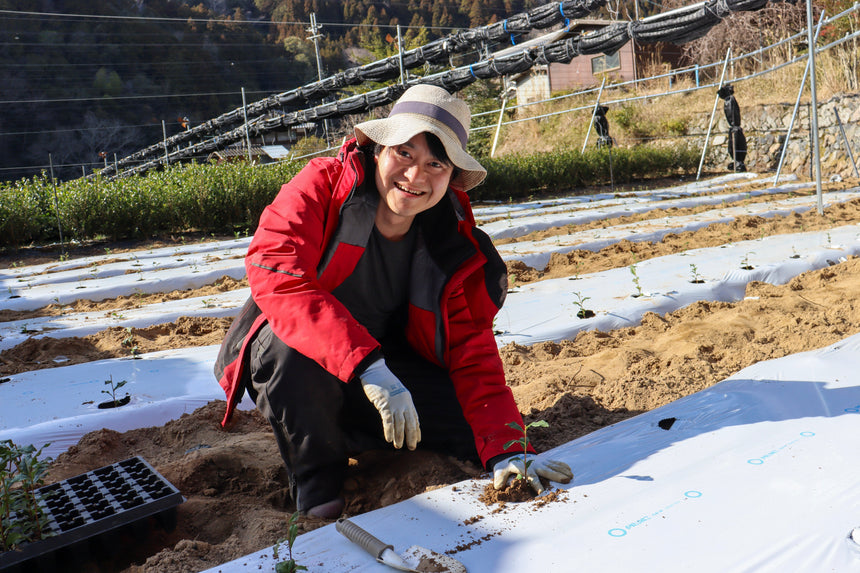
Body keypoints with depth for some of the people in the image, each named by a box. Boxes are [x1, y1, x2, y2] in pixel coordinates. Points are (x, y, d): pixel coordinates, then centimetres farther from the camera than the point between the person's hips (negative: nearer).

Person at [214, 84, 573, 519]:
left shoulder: (457, 250, -9)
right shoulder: (322, 184, -19)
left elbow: (472, 356, -9)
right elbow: (276, 275, -35)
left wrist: (505, 451, -24)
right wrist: (368, 365, -45)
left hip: (386, 365, 3)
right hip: (298, 360, -3)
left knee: (476, 429, -15)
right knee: (289, 346, -38)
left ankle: (349, 435, 9)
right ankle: (317, 477, -9)